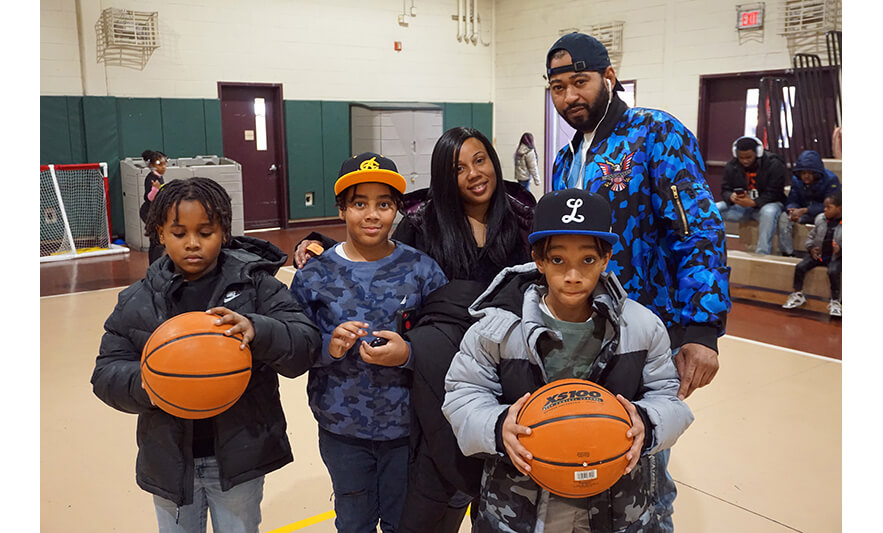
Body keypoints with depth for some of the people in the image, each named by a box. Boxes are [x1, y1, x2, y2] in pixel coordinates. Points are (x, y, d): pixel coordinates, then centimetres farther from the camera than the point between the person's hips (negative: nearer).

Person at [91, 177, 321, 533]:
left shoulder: (255, 284, -9)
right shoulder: (138, 302, -1)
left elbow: (305, 346, -16)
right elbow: (107, 373, -1)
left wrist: (257, 331, -35)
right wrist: (146, 384, -22)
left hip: (240, 457, -2)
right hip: (170, 460, 2)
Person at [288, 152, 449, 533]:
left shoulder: (421, 269, -7)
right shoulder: (315, 275, -5)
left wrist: (407, 354, -21)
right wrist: (329, 346, -21)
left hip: (406, 427, 0)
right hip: (342, 431, 1)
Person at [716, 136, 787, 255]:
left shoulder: (774, 164, -12)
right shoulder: (731, 165, 0)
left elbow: (773, 194, -17)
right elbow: (725, 190, 0)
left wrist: (753, 203, -33)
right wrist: (732, 197, -26)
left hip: (765, 204, -3)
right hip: (740, 205, 4)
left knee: (769, 212, -41)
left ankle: (762, 254, -36)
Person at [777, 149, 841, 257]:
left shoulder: (831, 179, -19)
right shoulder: (796, 179, -3)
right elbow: (792, 200, -8)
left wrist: (804, 210, -35)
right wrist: (792, 211, -34)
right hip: (805, 214, 5)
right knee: (784, 216, -19)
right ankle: (787, 254, -18)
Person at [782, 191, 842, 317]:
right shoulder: (820, 219, 1)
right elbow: (811, 235, 13)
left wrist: (840, 249, -27)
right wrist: (811, 248, -3)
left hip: (836, 257, -4)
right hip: (818, 254, 5)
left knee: (833, 272, -31)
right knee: (800, 267, -13)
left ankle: (835, 301, -12)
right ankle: (798, 294, 7)